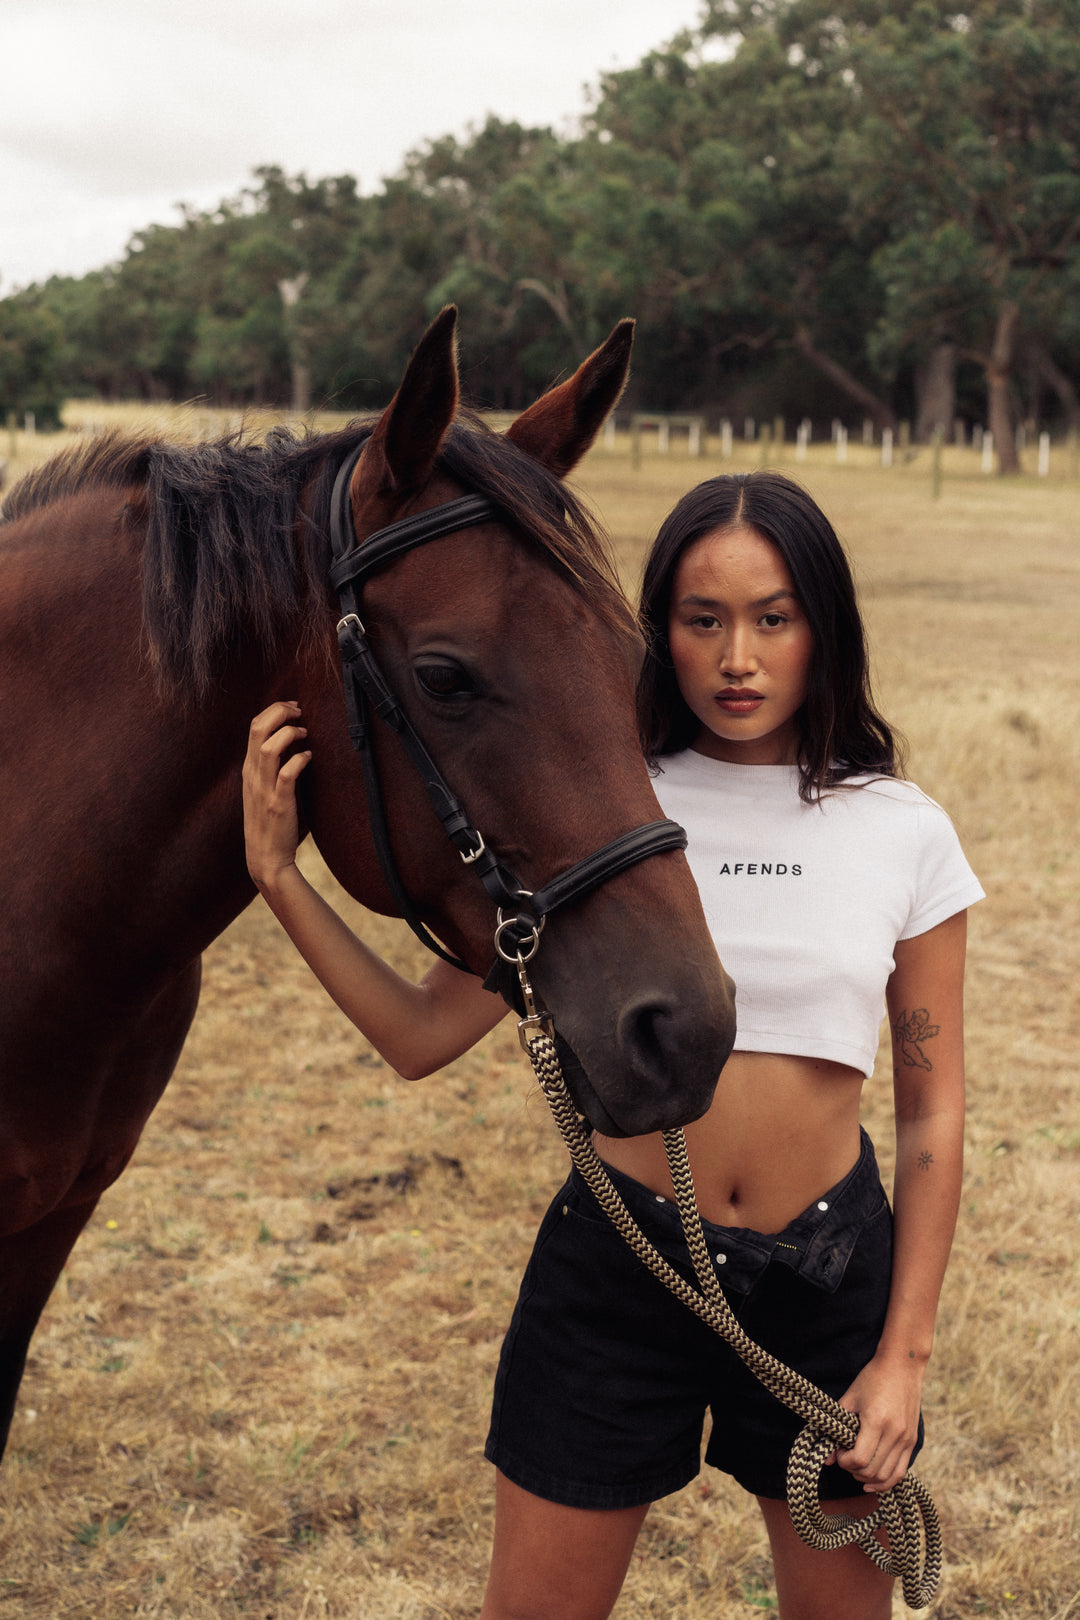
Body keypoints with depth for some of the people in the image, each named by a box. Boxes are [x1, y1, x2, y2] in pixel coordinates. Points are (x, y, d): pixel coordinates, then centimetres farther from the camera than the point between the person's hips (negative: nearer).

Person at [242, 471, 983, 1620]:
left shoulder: (905, 835, -4)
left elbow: (931, 1113, 1)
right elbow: (423, 1036, -6)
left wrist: (904, 1356, -2)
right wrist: (280, 880, -16)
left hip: (828, 1271, 1)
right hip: (615, 1266, 0)